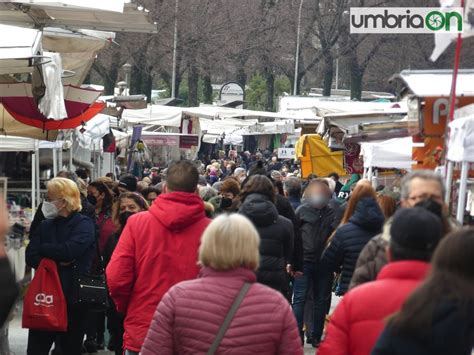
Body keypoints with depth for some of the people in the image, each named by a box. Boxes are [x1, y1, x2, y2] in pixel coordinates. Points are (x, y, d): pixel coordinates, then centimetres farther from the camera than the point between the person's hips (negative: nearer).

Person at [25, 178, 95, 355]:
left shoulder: (84, 224, -4)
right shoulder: (45, 225, 11)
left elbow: (70, 249, -21)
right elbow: (31, 258, 0)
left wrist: (42, 248, -6)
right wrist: (57, 260, -16)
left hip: (73, 299, -4)